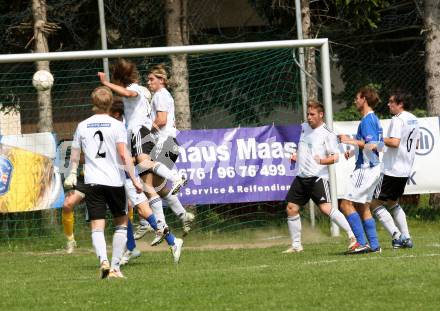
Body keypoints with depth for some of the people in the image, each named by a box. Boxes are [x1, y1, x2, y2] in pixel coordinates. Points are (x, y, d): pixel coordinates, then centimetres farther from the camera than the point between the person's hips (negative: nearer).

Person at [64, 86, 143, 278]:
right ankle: (115, 267, 8)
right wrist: (134, 179, -8)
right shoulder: (117, 126, -3)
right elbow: (124, 155, -12)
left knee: (97, 227, -1)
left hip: (92, 182, 1)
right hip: (115, 181, -1)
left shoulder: (82, 126, 5)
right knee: (121, 224, 15)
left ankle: (103, 260, -27)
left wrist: (72, 174, 31)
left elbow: (74, 156, 13)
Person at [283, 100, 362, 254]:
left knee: (326, 208, -21)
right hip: (301, 176, 8)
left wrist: (323, 160, -30)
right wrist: (297, 155, 13)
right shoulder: (304, 127, 14)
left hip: (317, 177, -8)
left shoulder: (327, 134, -8)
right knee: (291, 209, 6)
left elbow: (335, 157, -11)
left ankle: (353, 237, -19)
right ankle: (296, 245, 18)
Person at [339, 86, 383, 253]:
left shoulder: (367, 120, -16)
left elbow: (372, 145, -24)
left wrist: (351, 141, -21)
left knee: (346, 204, -10)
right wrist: (353, 151, 18)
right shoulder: (373, 119, 16)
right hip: (370, 168, 10)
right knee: (363, 207, 14)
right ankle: (374, 245, 13)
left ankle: (361, 242, -13)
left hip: (366, 169, -10)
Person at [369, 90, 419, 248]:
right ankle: (406, 237, 15)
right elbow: (416, 144, 21)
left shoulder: (398, 120, -16)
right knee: (393, 203, 23)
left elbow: (394, 142, -27)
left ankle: (396, 236, -12)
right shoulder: (414, 120, 13)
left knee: (376, 203, -3)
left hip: (391, 170, -9)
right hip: (405, 170, 9)